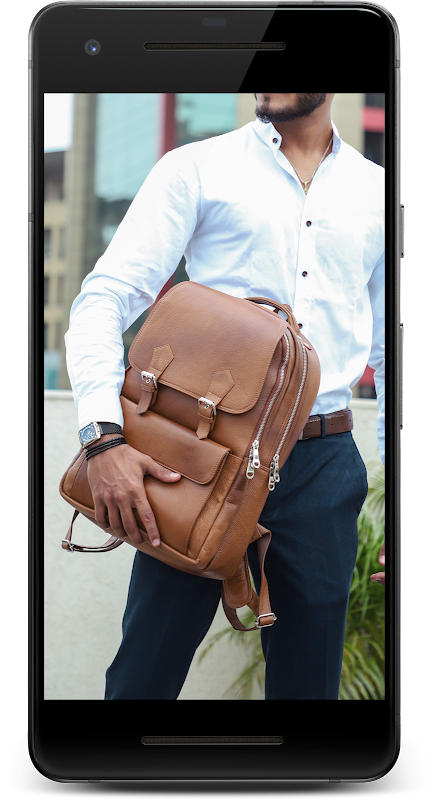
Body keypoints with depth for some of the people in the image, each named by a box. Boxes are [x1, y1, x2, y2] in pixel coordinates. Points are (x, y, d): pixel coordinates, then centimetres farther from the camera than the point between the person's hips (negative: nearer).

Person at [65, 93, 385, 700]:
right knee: (144, 676, 1)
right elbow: (104, 300, -6)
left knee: (308, 680, 9)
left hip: (323, 467, 3)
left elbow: (390, 348, 17)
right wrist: (103, 437, -21)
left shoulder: (376, 192, 12)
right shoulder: (195, 169, 2)